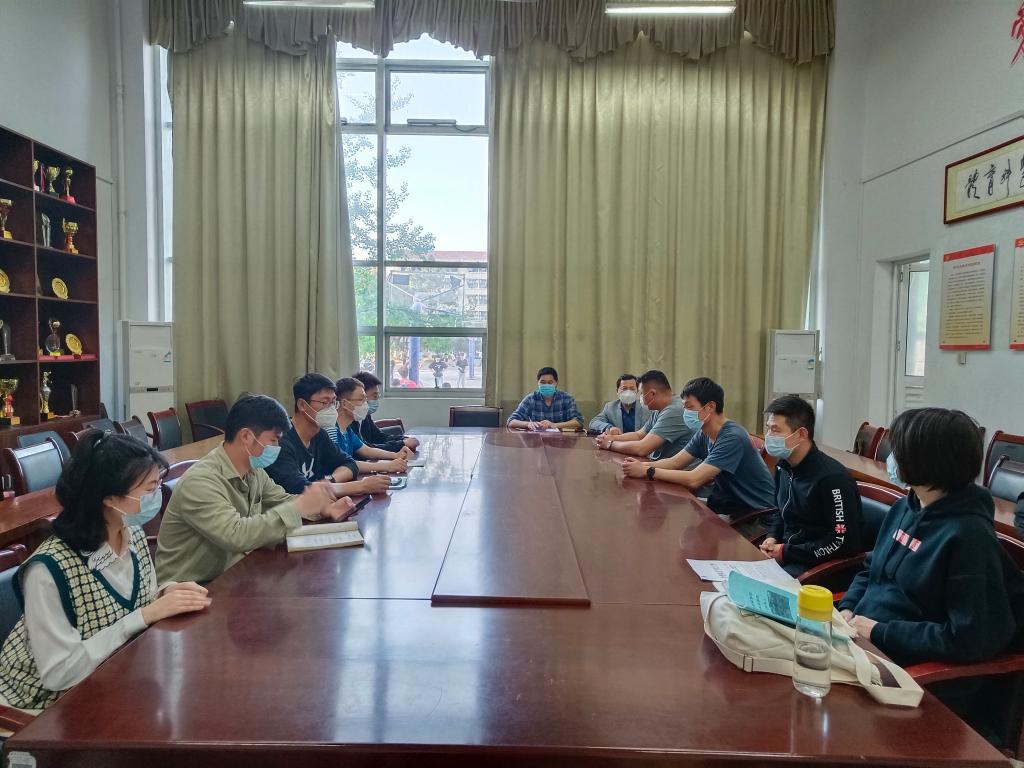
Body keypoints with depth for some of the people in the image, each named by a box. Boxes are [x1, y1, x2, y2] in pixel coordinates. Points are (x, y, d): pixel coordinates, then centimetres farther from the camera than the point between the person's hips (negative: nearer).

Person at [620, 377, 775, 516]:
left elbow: (694, 479, -30)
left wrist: (647, 471, -25)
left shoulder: (733, 438, -25)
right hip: (727, 503, 7)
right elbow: (675, 462, 2)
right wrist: (643, 465, -16)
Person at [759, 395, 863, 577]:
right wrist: (772, 538, 3)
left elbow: (843, 542, -20)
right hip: (784, 553, 8)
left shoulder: (832, 478, -20)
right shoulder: (783, 466, 7)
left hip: (819, 564, -7)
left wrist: (786, 551, -16)